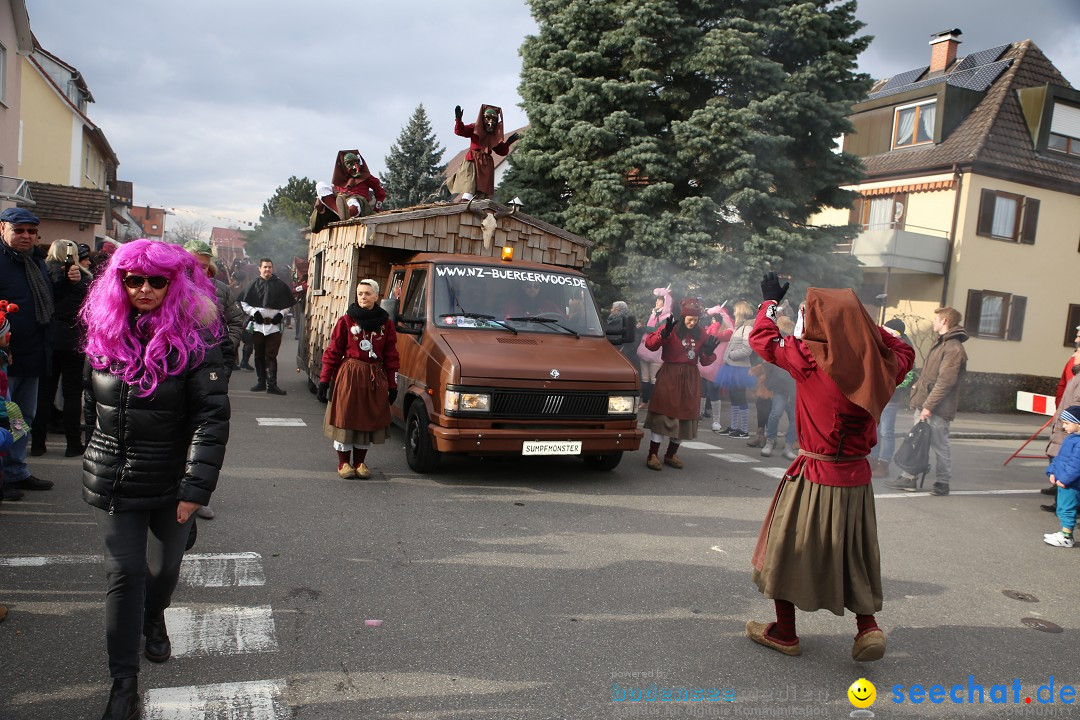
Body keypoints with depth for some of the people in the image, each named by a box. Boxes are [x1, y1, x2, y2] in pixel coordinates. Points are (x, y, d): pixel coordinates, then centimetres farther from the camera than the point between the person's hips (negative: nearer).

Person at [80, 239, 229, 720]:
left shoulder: (195, 340, -15)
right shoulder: (103, 335, 0)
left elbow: (212, 418, -18)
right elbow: (91, 402, 16)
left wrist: (197, 487, -23)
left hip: (172, 482, -2)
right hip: (112, 482, 2)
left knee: (164, 567, 16)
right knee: (124, 573, 1)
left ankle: (153, 619, 50)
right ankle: (124, 681, 13)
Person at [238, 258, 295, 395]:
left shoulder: (280, 285, 4)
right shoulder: (254, 284, 5)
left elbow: (289, 303, 11)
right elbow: (244, 303, 9)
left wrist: (281, 314, -1)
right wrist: (254, 312, -5)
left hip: (274, 326, -1)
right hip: (258, 325, 2)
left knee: (271, 356, -4)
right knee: (259, 355, 8)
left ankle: (272, 384, -5)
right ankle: (261, 382, 17)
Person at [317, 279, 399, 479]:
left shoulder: (385, 324, 4)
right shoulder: (346, 321, -2)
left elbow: (391, 356, 6)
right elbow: (332, 351, -2)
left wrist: (392, 385, 3)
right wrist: (324, 380, -5)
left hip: (375, 378, 2)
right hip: (349, 375, -2)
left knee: (368, 420, 8)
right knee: (345, 418, 2)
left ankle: (360, 462, 22)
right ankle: (343, 463, 16)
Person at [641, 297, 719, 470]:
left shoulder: (700, 335, 8)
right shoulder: (671, 329, -6)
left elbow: (704, 362, 12)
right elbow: (650, 344, -16)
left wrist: (709, 353, -8)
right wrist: (663, 334, -30)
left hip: (690, 379, 5)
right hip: (669, 377, -5)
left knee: (685, 416, 8)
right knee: (662, 414, -6)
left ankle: (671, 454, 22)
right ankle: (653, 455, 0)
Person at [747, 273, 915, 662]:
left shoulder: (811, 358, -18)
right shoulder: (880, 366, -4)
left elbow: (763, 339, -5)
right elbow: (904, 352, 20)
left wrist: (770, 301, 11)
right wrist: (863, 323, 14)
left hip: (815, 475, -5)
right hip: (857, 475, 5)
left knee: (790, 549, 11)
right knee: (853, 552, 22)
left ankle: (784, 632, 23)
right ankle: (867, 625, 15)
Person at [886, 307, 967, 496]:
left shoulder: (954, 348, -14)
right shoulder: (940, 343, 17)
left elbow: (945, 381, -20)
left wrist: (929, 405, -21)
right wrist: (918, 385, 13)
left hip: (938, 408, -9)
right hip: (924, 404, 9)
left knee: (939, 445, 1)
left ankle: (942, 482, 12)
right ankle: (909, 478, 15)